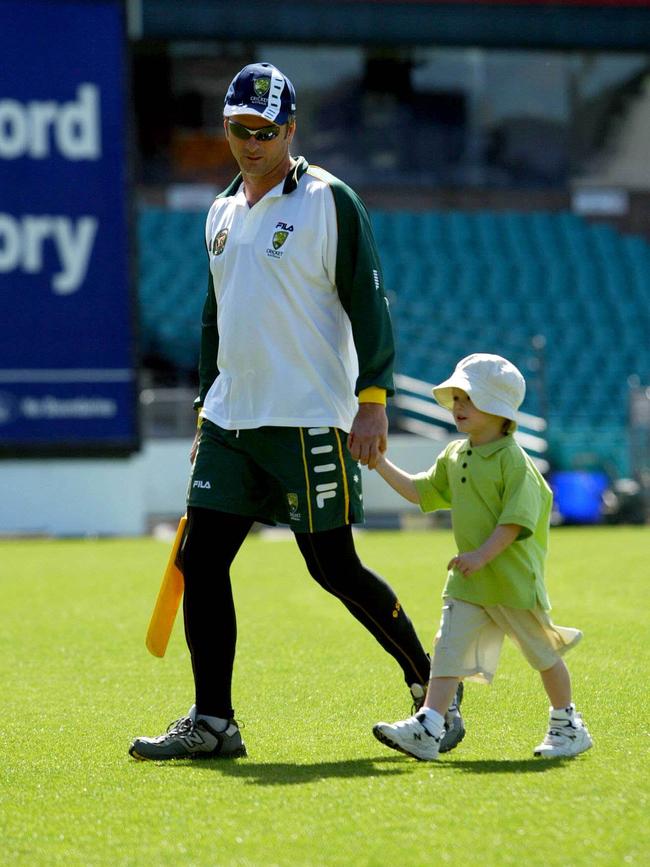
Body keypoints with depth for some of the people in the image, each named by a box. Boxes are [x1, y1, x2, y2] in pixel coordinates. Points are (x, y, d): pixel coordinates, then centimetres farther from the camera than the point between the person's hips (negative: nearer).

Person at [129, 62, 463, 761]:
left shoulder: (327, 200, -5)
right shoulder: (221, 213, 16)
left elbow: (368, 302, -9)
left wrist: (372, 400, -16)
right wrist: (206, 410, 19)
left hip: (307, 422, -7)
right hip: (230, 422, 7)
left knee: (334, 569, -5)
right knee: (200, 560, -1)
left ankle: (432, 685, 13)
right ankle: (211, 722, 5)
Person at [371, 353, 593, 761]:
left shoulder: (513, 460, -14)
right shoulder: (454, 456, 10)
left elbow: (516, 518, -20)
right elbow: (419, 490, 19)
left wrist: (483, 554, -27)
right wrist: (380, 463, 13)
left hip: (514, 578, -6)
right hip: (467, 581, 6)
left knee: (542, 652, 9)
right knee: (449, 649, -6)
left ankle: (568, 726, 25)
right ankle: (426, 730, -14)